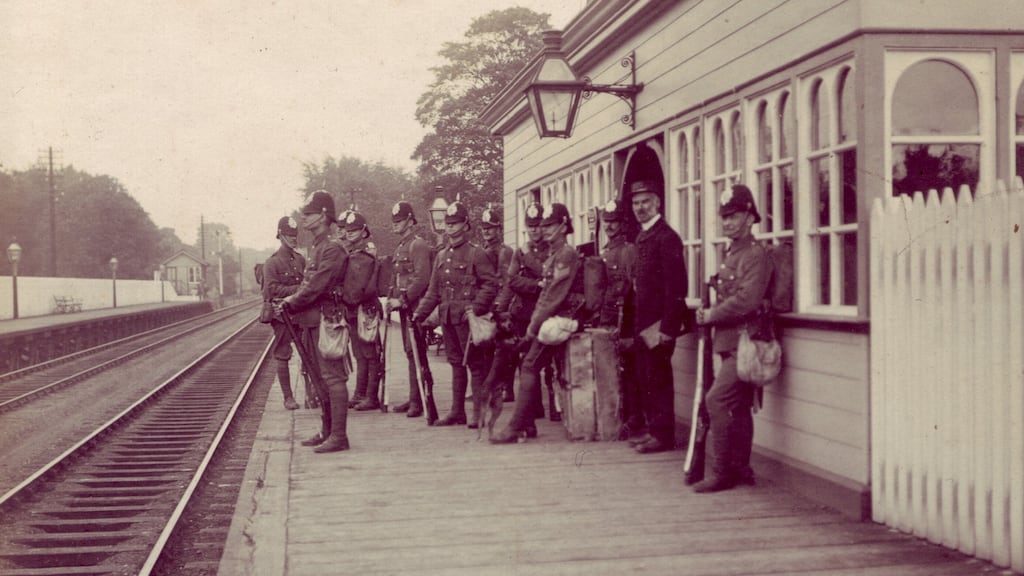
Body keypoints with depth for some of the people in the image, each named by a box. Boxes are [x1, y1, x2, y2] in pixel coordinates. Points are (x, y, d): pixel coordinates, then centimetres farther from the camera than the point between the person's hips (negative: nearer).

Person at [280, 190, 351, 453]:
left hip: (327, 319, -10)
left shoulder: (333, 249, -15)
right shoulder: (316, 247, 16)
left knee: (332, 377, -8)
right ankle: (327, 432, 24)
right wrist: (292, 299, 4)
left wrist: (291, 303, -10)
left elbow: (317, 286, -20)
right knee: (321, 378, 15)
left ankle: (338, 436, -5)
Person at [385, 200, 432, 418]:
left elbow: (422, 279, -19)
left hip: (415, 307, -9)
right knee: (410, 353, 11)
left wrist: (402, 300, -20)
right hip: (404, 307, 9)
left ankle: (420, 401, -7)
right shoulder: (400, 248, 19)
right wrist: (392, 299, 11)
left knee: (416, 353, -9)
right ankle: (414, 398, 16)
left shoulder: (418, 245, -10)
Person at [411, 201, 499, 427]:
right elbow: (433, 290, 18)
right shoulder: (442, 256, 16)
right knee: (456, 363, 12)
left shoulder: (476, 253, -4)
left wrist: (476, 307, -21)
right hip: (447, 318, 7)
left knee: (474, 363, -2)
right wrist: (420, 313, 9)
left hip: (466, 316, -7)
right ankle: (457, 411, 17)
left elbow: (491, 284, -11)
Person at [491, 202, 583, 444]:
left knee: (530, 367, -16)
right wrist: (534, 321, 10)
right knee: (528, 366, 8)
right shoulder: (553, 255, 20)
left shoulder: (567, 255, -12)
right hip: (549, 320, 10)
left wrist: (535, 324, -17)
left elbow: (556, 296, -19)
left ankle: (515, 428, -18)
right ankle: (527, 424, 13)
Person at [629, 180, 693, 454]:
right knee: (647, 380, 13)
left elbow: (676, 287, -18)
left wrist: (667, 326, -20)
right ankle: (654, 430, 21)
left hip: (659, 322, -9)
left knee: (659, 380, -4)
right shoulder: (642, 237, 15)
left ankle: (664, 435, 3)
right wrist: (637, 325, 15)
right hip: (643, 323, 9)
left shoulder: (666, 237, -13)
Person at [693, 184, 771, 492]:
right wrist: (709, 313, 6)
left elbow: (746, 301, -23)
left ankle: (722, 472, -7)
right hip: (733, 342, 10)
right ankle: (740, 469, 20)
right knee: (738, 406, 13)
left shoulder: (755, 255, -13)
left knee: (717, 400, -13)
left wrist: (711, 315, -13)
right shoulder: (732, 253, 17)